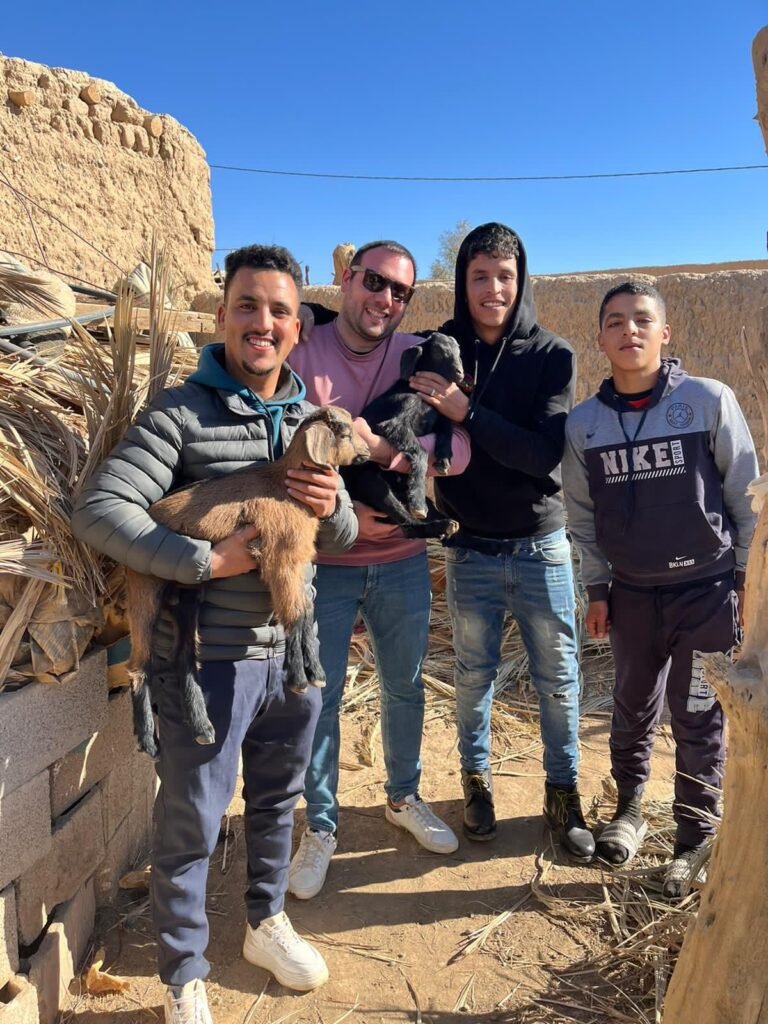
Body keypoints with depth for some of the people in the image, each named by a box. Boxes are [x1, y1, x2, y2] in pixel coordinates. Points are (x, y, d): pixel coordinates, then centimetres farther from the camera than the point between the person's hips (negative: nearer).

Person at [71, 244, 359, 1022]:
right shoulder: (180, 413, -11)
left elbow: (341, 540, 8)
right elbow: (97, 511, -19)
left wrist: (332, 509, -15)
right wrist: (206, 561, -24)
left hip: (293, 650, 6)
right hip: (207, 658, -5)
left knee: (277, 801, 23)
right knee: (190, 826, 10)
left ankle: (267, 923, 48)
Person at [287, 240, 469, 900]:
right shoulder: (301, 353, -8)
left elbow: (458, 451, -17)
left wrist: (372, 443, -32)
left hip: (402, 559, 3)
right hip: (324, 560, -2)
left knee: (405, 686, 18)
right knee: (320, 696, 7)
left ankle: (404, 797, 43)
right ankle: (321, 826, 29)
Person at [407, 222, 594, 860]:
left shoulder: (552, 355, -5)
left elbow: (546, 452, -17)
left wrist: (467, 412, -25)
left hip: (541, 546, 0)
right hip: (470, 549, 0)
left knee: (558, 677, 9)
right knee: (474, 674, 13)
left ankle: (563, 791, 30)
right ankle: (477, 779, 35)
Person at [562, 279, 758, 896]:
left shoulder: (710, 401, -9)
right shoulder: (583, 423, -2)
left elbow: (747, 495, -3)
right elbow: (583, 515, 5)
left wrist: (748, 577, -2)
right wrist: (596, 589, 5)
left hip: (707, 585, -2)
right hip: (630, 591, 2)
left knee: (697, 714, 6)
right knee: (633, 707, 15)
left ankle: (696, 838, 24)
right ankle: (629, 806, 36)